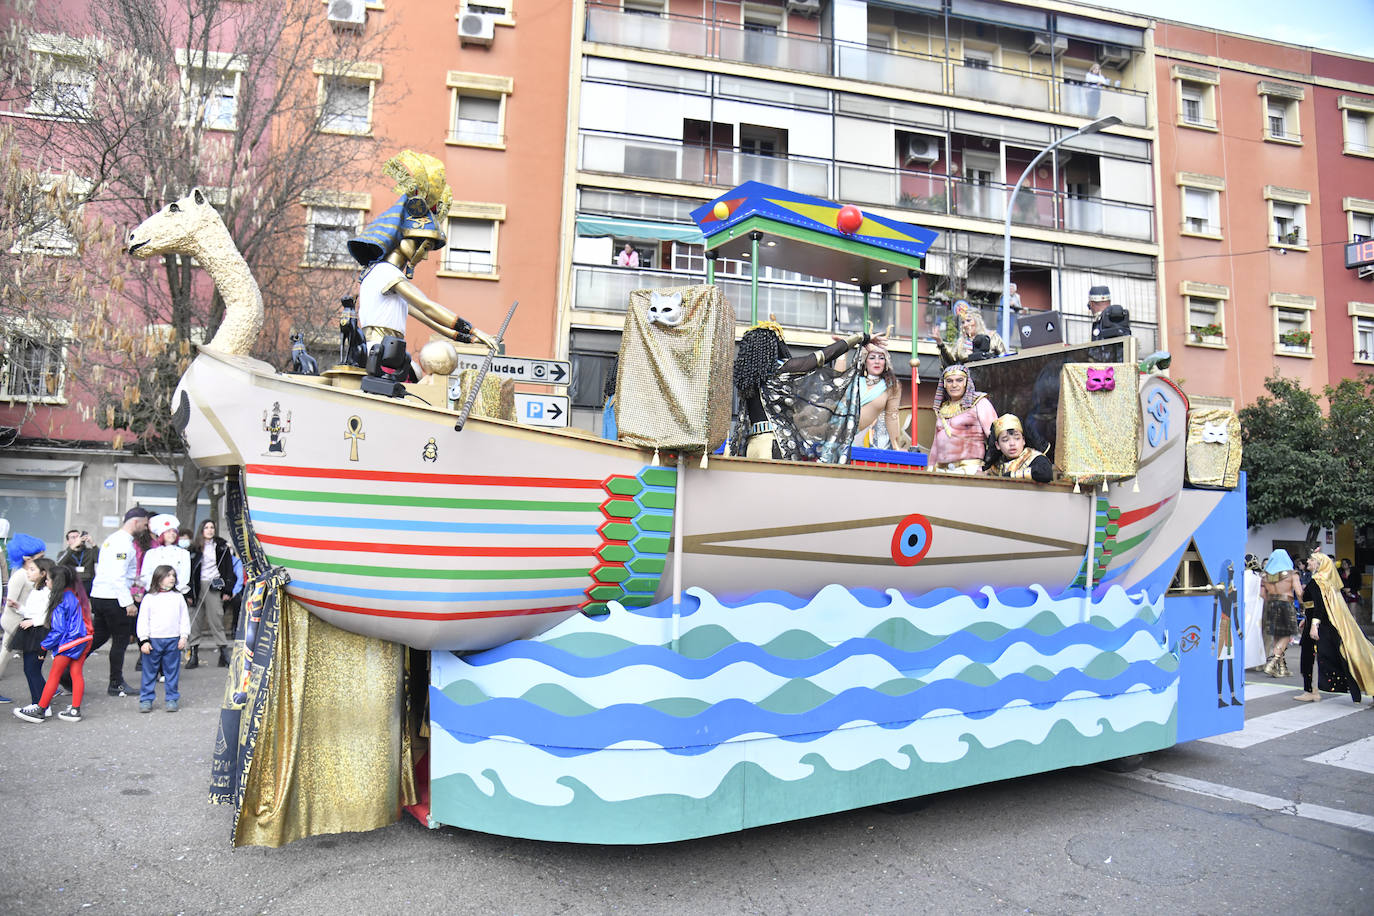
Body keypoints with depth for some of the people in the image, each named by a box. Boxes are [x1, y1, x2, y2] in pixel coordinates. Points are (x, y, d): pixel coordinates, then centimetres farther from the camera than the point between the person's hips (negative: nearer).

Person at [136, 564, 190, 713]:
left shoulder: (178, 597, 9)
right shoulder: (149, 598, 3)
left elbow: (184, 618, 9)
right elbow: (143, 620, 1)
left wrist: (184, 636, 1)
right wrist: (144, 640, -5)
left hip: (173, 640, 1)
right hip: (153, 641, -1)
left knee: (172, 671, 6)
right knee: (149, 671, 5)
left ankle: (172, 699, 15)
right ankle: (146, 699, 15)